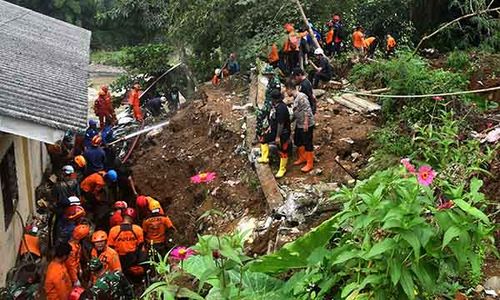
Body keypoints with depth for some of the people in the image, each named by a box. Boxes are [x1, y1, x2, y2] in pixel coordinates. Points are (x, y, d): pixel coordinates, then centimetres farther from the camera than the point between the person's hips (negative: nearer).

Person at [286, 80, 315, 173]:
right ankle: (303, 157, 39)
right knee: (297, 141, 20)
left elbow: (307, 110, -25)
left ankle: (309, 164, 12)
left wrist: (306, 124, -24)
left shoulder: (301, 96, -21)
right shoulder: (295, 98, 9)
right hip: (299, 124, 10)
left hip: (306, 125, -10)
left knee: (307, 144, 0)